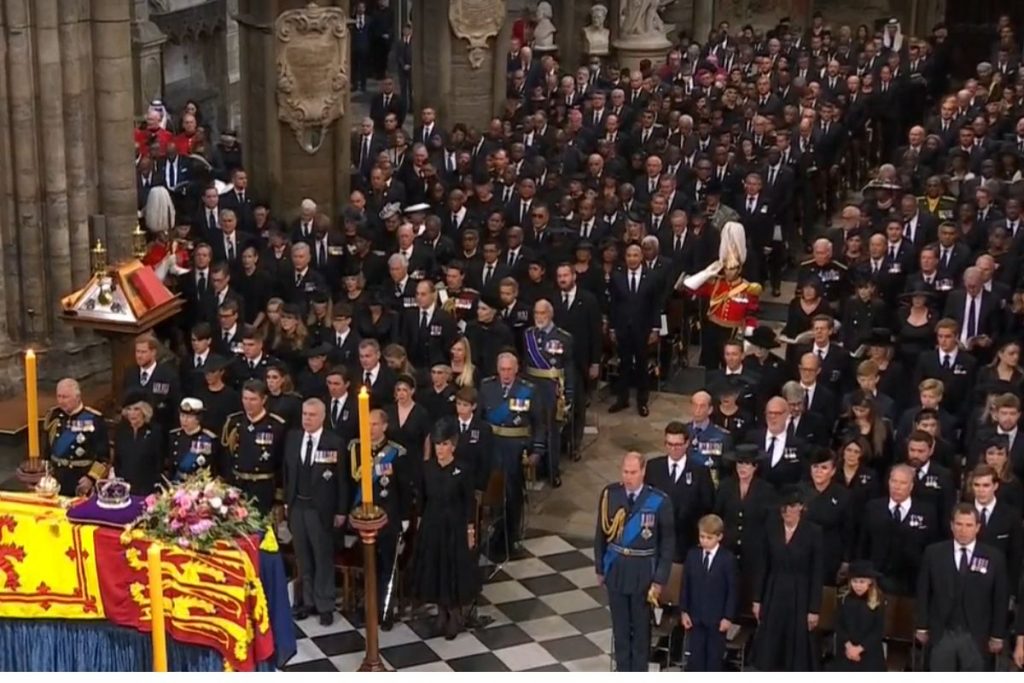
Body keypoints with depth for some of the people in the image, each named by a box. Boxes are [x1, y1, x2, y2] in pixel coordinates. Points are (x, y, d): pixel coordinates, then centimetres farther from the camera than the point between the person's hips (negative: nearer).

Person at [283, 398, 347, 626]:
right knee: (303, 558, 13)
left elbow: (342, 479, -9)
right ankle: (308, 600, 24)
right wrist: (287, 501, 9)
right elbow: (287, 471, 11)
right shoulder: (292, 438, 4)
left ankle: (325, 605, 14)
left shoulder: (335, 442, -12)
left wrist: (341, 511, -8)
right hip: (297, 506, 5)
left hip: (320, 509, -5)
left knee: (323, 558, 5)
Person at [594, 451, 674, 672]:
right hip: (615, 567, 2)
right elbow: (601, 533, 2)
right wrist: (600, 567, 6)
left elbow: (668, 544, -9)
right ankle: (622, 672, 32)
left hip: (643, 570, -2)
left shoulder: (659, 502, -17)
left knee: (641, 624, 13)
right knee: (619, 623, 16)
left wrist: (660, 579, -8)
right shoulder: (610, 494, -9)